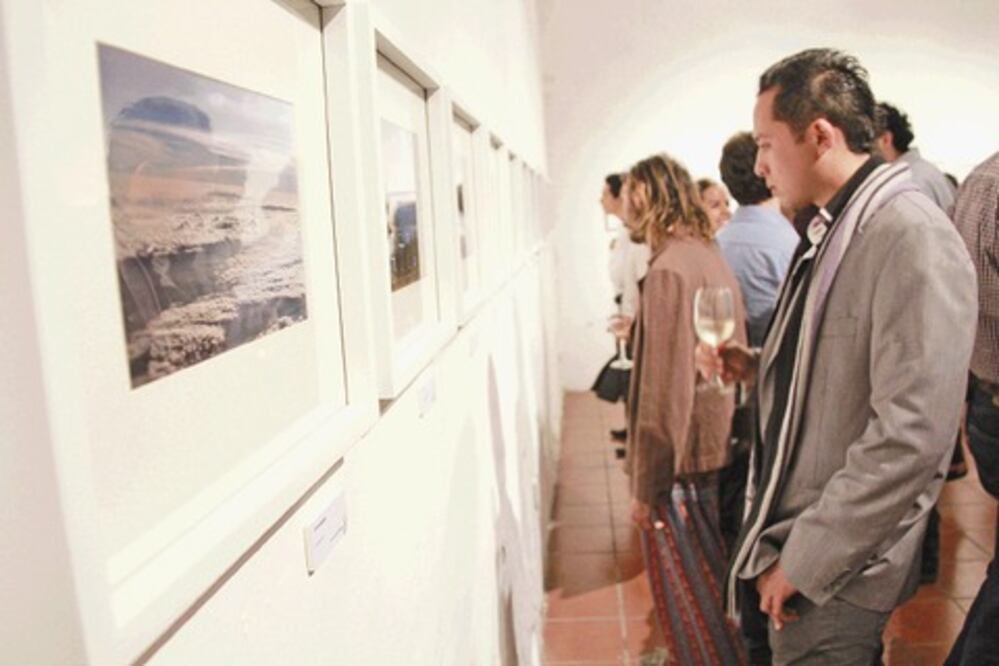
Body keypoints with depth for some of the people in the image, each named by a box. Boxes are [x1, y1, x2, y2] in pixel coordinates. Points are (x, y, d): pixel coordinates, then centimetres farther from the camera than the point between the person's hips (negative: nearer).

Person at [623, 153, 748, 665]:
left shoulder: (669, 269, -21)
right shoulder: (711, 256, 6)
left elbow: (665, 387, -22)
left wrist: (646, 484, -17)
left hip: (685, 457, -9)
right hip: (720, 445, 9)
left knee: (687, 593, 8)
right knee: (712, 584, 24)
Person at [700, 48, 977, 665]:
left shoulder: (912, 238, -21)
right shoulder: (830, 230, 8)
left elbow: (911, 437, -26)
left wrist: (805, 561, -21)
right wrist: (755, 368, 1)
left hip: (836, 570, -8)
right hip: (796, 540, 8)